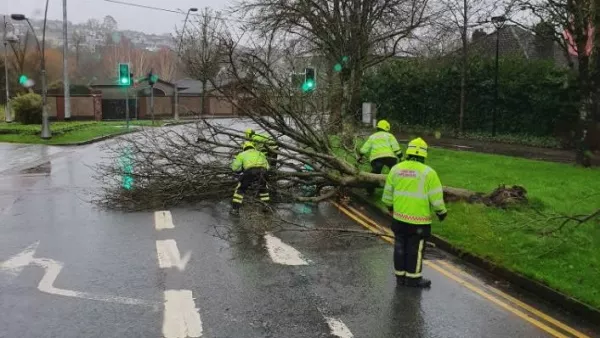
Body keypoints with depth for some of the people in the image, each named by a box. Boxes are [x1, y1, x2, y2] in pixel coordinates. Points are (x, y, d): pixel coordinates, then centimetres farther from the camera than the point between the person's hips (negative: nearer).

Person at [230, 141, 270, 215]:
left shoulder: (242, 154, 24)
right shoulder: (260, 154, 34)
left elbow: (235, 167, 13)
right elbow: (267, 166, 26)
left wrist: (242, 169, 32)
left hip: (250, 173, -2)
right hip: (262, 172, 3)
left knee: (240, 189, 18)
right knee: (263, 188, 32)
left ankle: (235, 208, 13)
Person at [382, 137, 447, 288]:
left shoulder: (396, 169, 2)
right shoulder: (428, 172, -12)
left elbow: (388, 192, 9)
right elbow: (436, 197, -10)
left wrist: (390, 206, 27)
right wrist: (441, 212, 7)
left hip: (399, 216, 4)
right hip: (419, 219, -4)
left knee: (400, 247, 15)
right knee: (415, 249, 7)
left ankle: (400, 276, 25)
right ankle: (413, 278, 17)